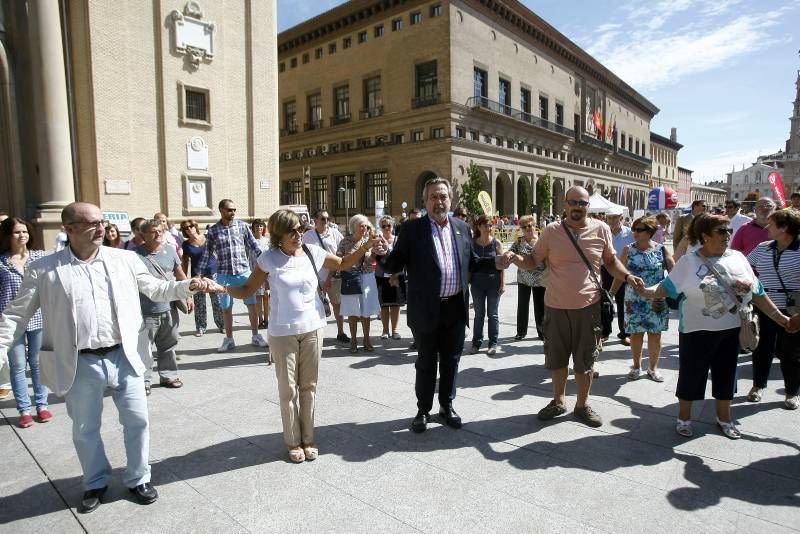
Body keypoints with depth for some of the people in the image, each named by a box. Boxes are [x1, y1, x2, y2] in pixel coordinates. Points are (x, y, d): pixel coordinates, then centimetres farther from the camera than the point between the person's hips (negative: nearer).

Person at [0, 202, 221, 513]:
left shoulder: (124, 259, 1)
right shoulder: (44, 269, -3)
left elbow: (156, 289, 8)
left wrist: (189, 286, -7)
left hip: (123, 357, 1)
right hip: (81, 365, -1)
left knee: (137, 421, 10)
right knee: (85, 430, 16)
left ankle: (138, 480, 31)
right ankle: (96, 484, 39)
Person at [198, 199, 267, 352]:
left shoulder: (242, 225, 1)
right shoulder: (213, 231, 1)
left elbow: (253, 245, 5)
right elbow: (207, 254, 7)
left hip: (244, 271, 0)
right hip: (224, 275, 0)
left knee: (252, 305, 3)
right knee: (226, 308, 8)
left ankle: (255, 336, 17)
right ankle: (229, 339, 22)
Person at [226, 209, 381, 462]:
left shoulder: (313, 252, -2)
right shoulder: (269, 258, -8)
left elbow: (343, 263, 13)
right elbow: (247, 289, -2)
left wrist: (364, 248, 0)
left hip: (313, 328, 2)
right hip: (283, 332, -2)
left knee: (309, 386, 11)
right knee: (288, 389, 7)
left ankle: (308, 438, 25)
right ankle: (293, 442, 23)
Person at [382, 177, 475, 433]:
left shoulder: (462, 227, 7)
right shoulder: (412, 229, -6)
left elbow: (470, 261, 15)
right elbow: (394, 265, -8)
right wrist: (383, 254, -28)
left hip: (456, 308, 4)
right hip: (426, 310, -3)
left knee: (451, 361, 16)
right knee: (426, 363, 11)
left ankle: (447, 406, 35)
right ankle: (423, 410, 28)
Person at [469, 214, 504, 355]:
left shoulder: (496, 243, -1)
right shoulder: (472, 243, 3)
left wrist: (503, 283, -7)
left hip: (494, 282, -1)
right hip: (477, 283, 1)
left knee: (492, 314, 6)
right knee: (479, 314, 10)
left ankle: (493, 344, 15)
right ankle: (476, 343, 18)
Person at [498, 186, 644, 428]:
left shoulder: (601, 229, -1)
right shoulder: (552, 231, -3)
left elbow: (611, 261, 11)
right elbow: (533, 261, 2)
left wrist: (627, 276, -6)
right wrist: (514, 258, -17)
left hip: (588, 306, 0)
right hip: (556, 306, 1)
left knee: (585, 361, 11)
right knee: (557, 358, 15)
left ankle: (582, 405, 32)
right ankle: (558, 401, 35)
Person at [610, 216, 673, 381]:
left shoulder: (662, 250, -2)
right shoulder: (628, 250, 0)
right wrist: (610, 294, 1)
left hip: (657, 301, 0)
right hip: (634, 300, 0)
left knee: (655, 334, 7)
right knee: (636, 333, 5)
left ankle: (653, 367, 25)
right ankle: (636, 366, 23)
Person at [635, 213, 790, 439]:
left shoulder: (738, 258, 3)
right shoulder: (689, 261, -9)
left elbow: (757, 293, 9)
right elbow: (666, 288, -13)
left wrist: (779, 317, 9)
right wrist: (643, 291, -31)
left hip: (731, 329, 4)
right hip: (697, 330, -4)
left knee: (726, 374, 16)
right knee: (691, 373, 7)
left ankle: (724, 418, 37)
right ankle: (684, 417, 25)